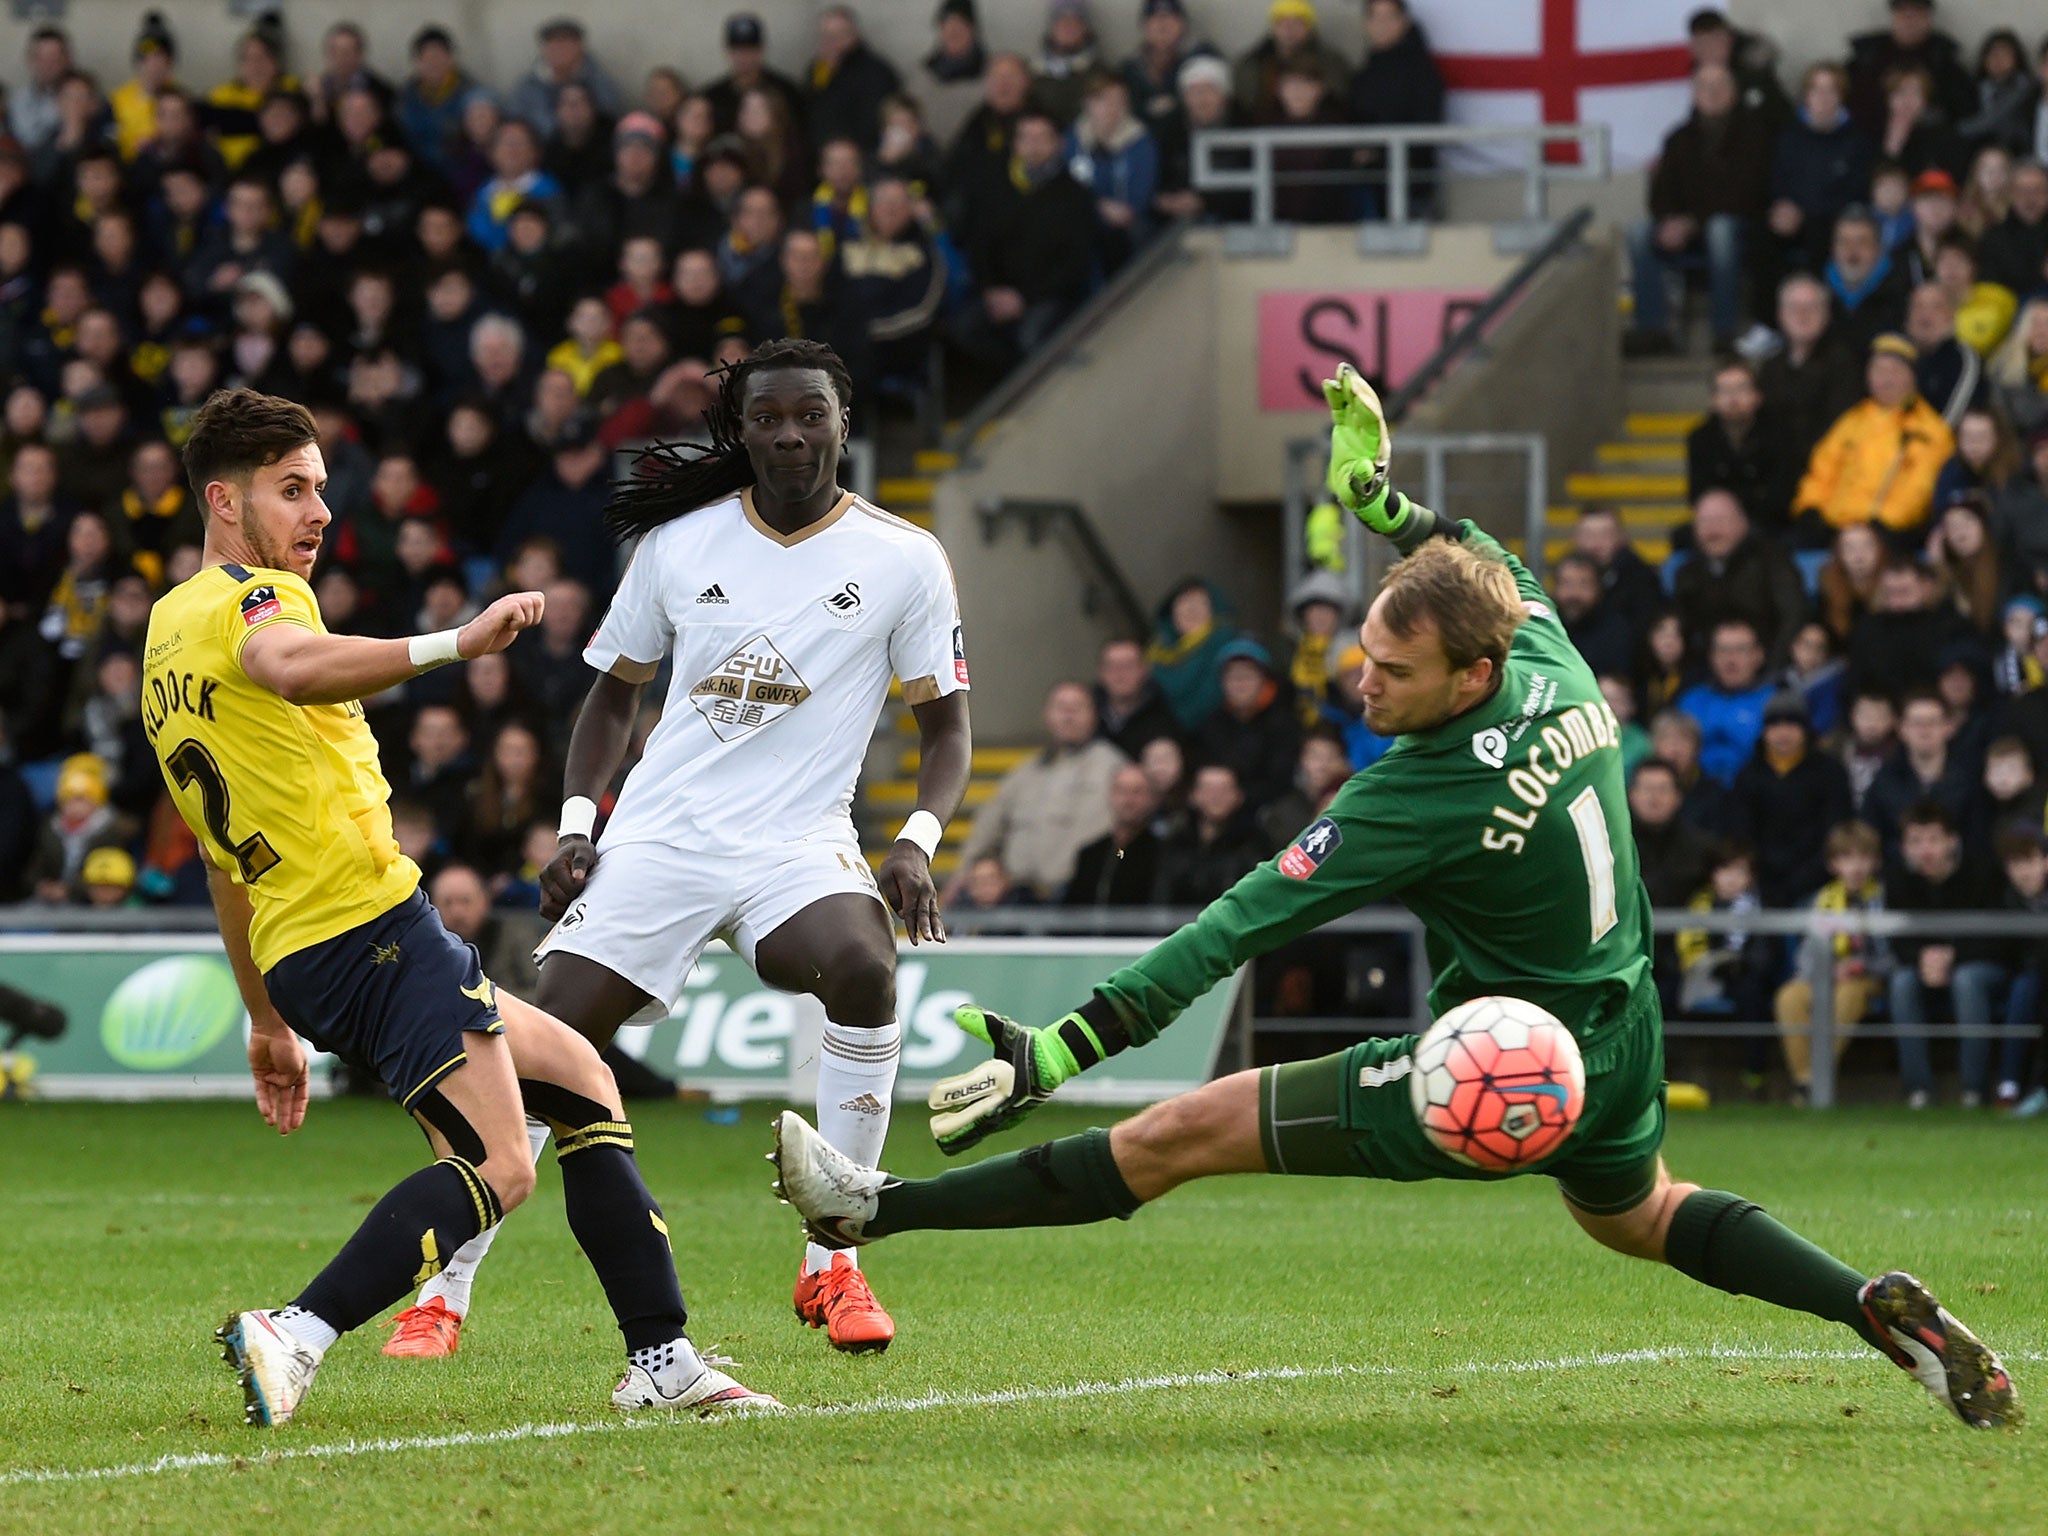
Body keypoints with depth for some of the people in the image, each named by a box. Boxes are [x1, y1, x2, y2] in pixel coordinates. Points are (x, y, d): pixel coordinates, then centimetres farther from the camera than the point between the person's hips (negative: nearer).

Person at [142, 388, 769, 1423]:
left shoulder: (170, 637, 23)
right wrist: (452, 645, -45)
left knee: (578, 1076, 19)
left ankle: (662, 1362, 14)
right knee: (496, 1167, -18)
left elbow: (225, 867, 27)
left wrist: (268, 1024, 30)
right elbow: (291, 667, -35)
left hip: (298, 954, 10)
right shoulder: (252, 597, -6)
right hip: (374, 924, -10)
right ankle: (295, 1338, -29)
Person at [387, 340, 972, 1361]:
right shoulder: (680, 541, 7)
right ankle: (442, 1294, 3)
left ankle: (832, 1266, -18)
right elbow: (615, 693, 18)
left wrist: (917, 843, -11)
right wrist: (575, 828, 4)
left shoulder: (902, 559, 1)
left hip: (799, 840, -2)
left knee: (863, 963, -32)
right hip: (657, 835, 2)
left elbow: (944, 725, 7)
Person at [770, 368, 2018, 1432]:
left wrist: (1062, 1050, -31)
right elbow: (1504, 576, 19)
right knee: (1638, 1218, 39)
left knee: (1187, 1132, -7)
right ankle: (1879, 1306, 27)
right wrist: (1387, 499, 22)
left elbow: (1242, 927, -30)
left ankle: (877, 1210, -6)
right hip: (1622, 1038, 8)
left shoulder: (1424, 797, -27)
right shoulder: (1556, 666, -8)